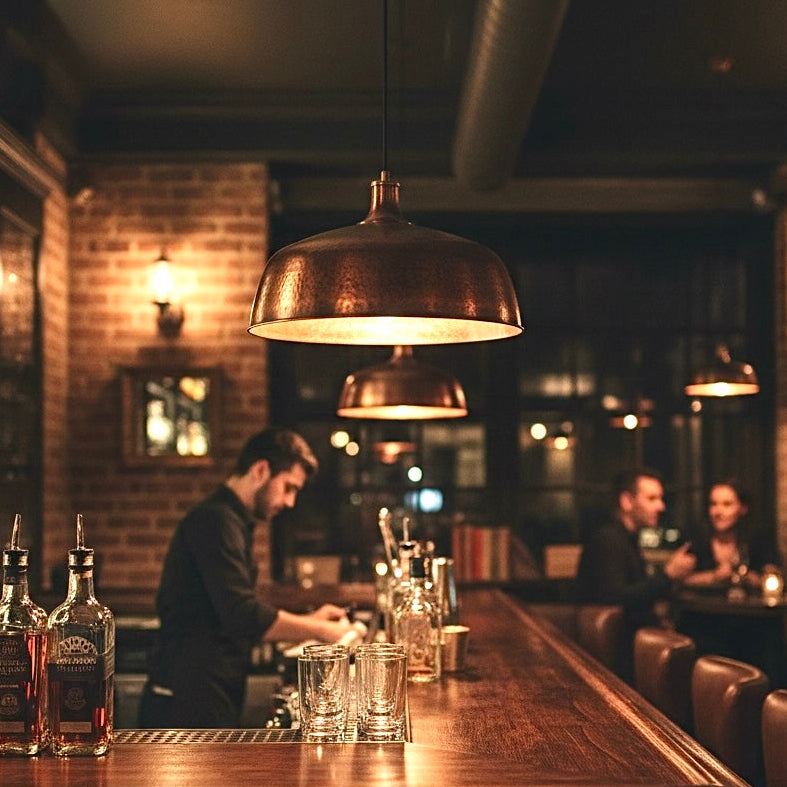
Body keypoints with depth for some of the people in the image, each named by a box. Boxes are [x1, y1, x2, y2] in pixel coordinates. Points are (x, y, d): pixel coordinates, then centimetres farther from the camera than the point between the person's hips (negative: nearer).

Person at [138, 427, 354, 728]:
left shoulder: (227, 521, 19)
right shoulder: (215, 521, -15)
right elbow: (242, 616, -25)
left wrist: (308, 621, 15)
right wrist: (321, 631, -14)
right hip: (191, 703, -10)